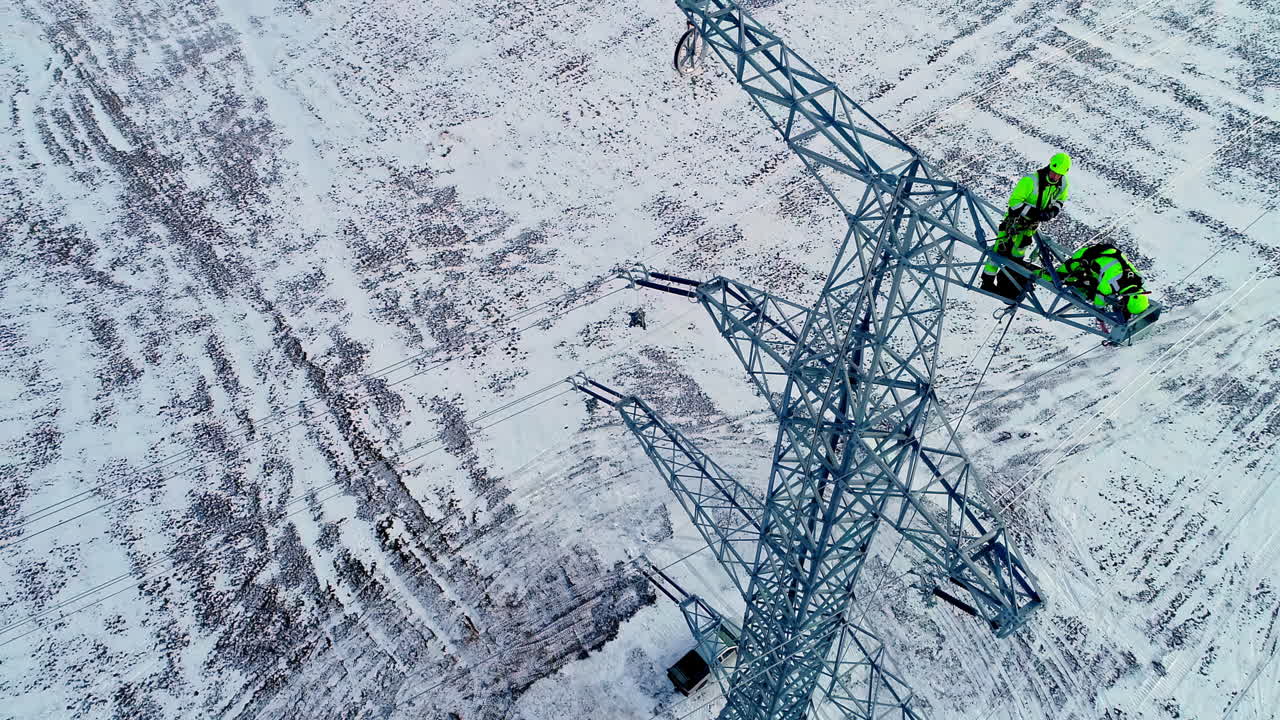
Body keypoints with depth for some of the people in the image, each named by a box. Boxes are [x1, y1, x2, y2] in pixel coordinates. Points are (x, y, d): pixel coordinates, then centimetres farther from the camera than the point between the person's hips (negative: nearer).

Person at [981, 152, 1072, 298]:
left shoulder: (1063, 184, -10)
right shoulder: (1030, 181, -31)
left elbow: (1060, 200, 9)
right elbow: (1014, 202, -27)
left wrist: (1052, 212, -13)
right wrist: (1034, 212, -34)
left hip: (1032, 224, 6)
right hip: (1016, 219, -6)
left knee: (1018, 253, 15)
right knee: (1001, 249, -5)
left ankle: (1004, 281, 30)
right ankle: (988, 282, 8)